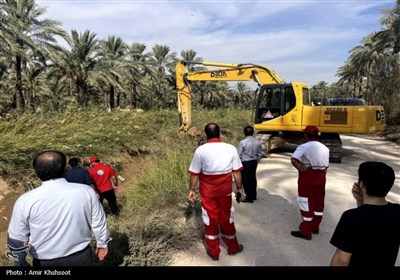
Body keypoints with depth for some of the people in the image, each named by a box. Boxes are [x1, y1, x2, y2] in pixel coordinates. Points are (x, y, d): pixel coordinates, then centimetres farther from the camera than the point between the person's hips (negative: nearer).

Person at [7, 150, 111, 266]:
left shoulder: (25, 201, -16)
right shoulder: (86, 191, -15)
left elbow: (17, 239, -5)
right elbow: (99, 222, -4)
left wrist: (21, 262, 12)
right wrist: (102, 243, 14)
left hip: (45, 262, 0)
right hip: (81, 257, 1)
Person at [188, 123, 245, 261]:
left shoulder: (201, 150, -10)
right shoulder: (231, 148, -7)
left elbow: (195, 173, -6)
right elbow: (237, 171, -2)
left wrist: (191, 189, 6)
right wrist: (239, 187, 11)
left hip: (207, 190, -1)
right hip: (225, 189, 1)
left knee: (210, 219, 13)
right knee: (226, 218, 18)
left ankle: (213, 252, 26)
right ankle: (233, 247, 35)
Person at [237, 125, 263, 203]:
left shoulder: (243, 142, -17)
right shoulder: (258, 142, -2)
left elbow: (238, 154, -12)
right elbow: (260, 154, 7)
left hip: (245, 163, -6)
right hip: (254, 162, 6)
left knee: (246, 180, 4)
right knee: (253, 178, 18)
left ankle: (249, 198, 11)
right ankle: (254, 195, 32)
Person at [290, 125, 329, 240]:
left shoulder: (304, 147, -15)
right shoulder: (325, 148, 9)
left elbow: (293, 159, -31)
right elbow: (326, 166, 13)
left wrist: (300, 169, -19)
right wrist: (322, 176, 18)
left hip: (308, 178, -7)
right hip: (321, 178, 7)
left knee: (307, 204, 0)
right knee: (318, 203, 17)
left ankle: (305, 232, 8)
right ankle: (315, 227, 31)